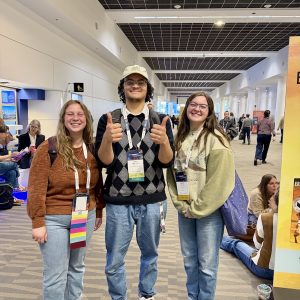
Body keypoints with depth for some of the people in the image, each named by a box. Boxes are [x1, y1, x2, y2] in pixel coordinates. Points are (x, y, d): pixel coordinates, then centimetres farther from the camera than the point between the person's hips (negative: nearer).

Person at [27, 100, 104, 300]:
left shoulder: (93, 149, 0)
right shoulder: (48, 148, -12)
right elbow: (36, 188, -12)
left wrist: (99, 211, 11)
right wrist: (38, 222, -13)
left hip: (86, 216, 4)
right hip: (54, 219, -4)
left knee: (77, 268, 20)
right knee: (55, 275, 6)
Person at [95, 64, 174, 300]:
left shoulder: (161, 120, 0)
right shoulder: (109, 119, -2)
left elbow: (168, 161, -7)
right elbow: (104, 161, -8)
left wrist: (164, 141, -28)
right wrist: (107, 139, -29)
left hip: (152, 201, 1)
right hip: (118, 201, -1)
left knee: (150, 254, 19)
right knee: (114, 261, 12)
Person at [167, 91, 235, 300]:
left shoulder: (216, 139, -13)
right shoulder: (180, 138, 6)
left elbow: (219, 182, -17)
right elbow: (172, 173, 6)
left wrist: (197, 208, -13)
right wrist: (181, 204, -2)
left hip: (209, 210, -5)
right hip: (185, 209, 6)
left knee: (207, 264, 7)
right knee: (189, 260, 19)